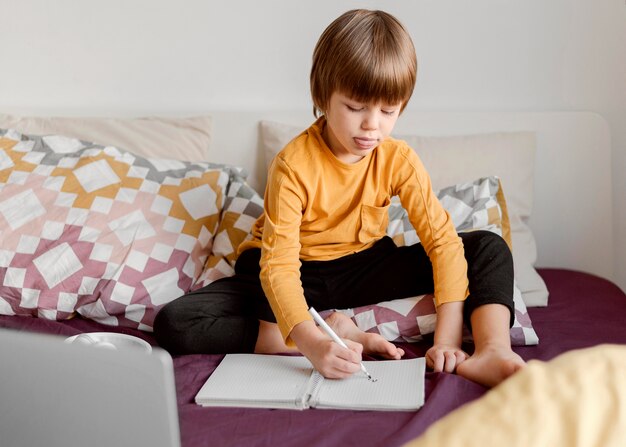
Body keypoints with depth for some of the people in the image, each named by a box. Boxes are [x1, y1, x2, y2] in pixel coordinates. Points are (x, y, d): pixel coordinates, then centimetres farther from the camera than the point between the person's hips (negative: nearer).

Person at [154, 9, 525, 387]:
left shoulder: (399, 160, -12)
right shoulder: (294, 165, -23)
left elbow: (443, 239, -17)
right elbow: (279, 266, -29)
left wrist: (447, 338, -31)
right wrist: (312, 343, -47)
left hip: (364, 269, 3)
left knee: (490, 248, -12)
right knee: (174, 324, -28)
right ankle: (332, 329, -27)